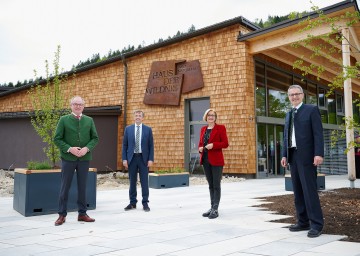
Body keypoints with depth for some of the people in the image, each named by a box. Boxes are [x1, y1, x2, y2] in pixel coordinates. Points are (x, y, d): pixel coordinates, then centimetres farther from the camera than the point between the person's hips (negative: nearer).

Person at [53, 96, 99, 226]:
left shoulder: (89, 120, 8)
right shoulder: (64, 120, 1)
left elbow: (95, 138, 6)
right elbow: (57, 139, -2)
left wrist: (87, 148, -11)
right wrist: (69, 149, -15)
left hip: (84, 158, 2)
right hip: (68, 158, -2)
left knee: (82, 186, 9)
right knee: (65, 187, 3)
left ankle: (82, 213, 18)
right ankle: (62, 215, 11)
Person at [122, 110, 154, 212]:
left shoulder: (148, 129, 3)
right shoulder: (128, 129, 6)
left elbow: (151, 145, 2)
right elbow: (124, 145, 6)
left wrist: (151, 159, -5)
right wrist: (124, 159, -2)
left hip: (143, 158, -1)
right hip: (132, 158, 1)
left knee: (144, 181, 1)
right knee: (132, 181, 7)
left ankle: (145, 203, 9)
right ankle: (132, 202, 17)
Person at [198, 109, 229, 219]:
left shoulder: (220, 128, -2)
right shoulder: (203, 129, 14)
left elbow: (225, 143, -7)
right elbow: (200, 143, 20)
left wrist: (213, 145, -20)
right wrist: (200, 148, -2)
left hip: (216, 160, -5)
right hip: (205, 160, 5)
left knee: (216, 185, -3)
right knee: (210, 185, 11)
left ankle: (215, 209, -1)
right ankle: (212, 207, 18)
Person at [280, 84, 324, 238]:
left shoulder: (312, 110, 0)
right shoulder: (289, 114, 19)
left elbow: (318, 133, -8)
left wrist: (319, 154, -17)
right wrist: (285, 155, 9)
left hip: (306, 156, -6)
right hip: (293, 156, 7)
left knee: (309, 190, -9)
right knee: (297, 191, 7)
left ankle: (316, 224, -3)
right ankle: (303, 222, 14)